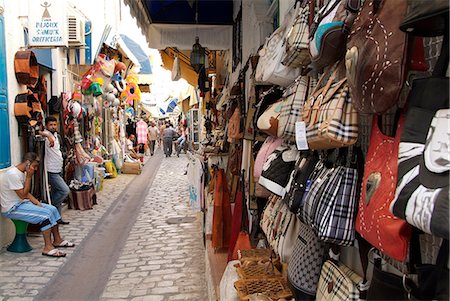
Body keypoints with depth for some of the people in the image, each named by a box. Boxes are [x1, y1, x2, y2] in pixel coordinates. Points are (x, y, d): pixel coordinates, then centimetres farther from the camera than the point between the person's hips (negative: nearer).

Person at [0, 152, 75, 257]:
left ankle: (57, 240, 14)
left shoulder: (22, 173, 8)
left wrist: (37, 202, -1)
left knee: (52, 209, 3)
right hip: (12, 208, -10)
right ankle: (48, 247, -16)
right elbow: (23, 195, -22)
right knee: (46, 214, -23)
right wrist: (29, 177, -20)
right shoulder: (12, 174, -22)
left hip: (22, 202, 10)